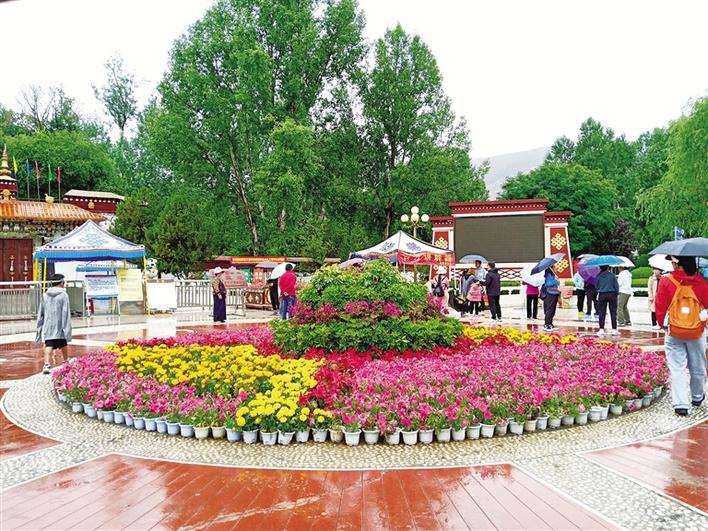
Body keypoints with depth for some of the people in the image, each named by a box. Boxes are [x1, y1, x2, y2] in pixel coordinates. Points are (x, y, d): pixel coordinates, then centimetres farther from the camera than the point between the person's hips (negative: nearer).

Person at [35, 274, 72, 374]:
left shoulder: (45, 296, 8)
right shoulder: (63, 295, -6)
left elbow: (40, 314, 11)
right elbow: (66, 314, -11)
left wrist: (39, 329, 17)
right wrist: (67, 329, -11)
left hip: (47, 327, 2)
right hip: (60, 327, -2)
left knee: (48, 346, -5)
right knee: (63, 345, 17)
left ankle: (46, 365, -23)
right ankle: (65, 362, 35)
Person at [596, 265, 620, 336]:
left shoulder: (598, 276, -3)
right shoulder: (612, 275, -7)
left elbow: (596, 286, 4)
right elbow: (616, 286, -3)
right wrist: (616, 293, 10)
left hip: (602, 295, 1)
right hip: (612, 294, -1)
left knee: (602, 313, 5)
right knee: (613, 312, 4)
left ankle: (601, 329, 2)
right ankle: (614, 330, 5)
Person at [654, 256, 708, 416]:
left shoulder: (665, 282, -12)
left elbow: (660, 307, -7)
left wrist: (662, 324, 9)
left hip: (673, 332, -2)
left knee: (677, 369, 3)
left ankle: (680, 404, -2)